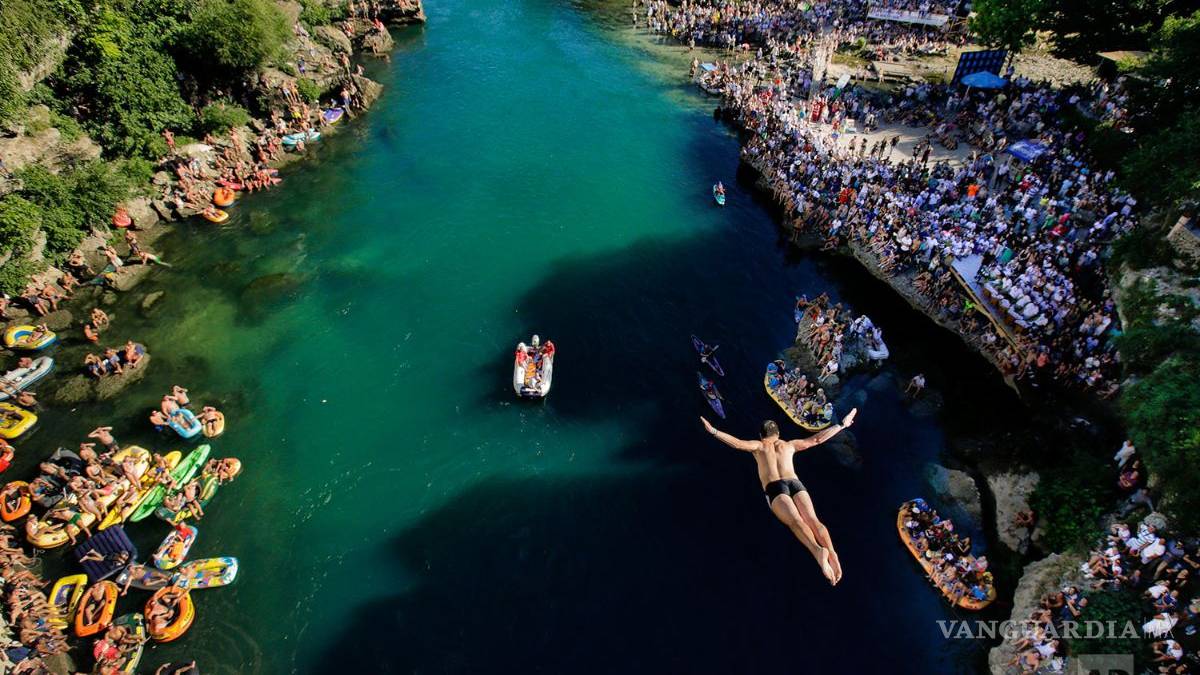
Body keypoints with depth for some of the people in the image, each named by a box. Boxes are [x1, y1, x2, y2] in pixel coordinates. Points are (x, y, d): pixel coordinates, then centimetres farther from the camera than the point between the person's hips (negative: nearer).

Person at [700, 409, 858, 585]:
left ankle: (818, 550, -51)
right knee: (812, 519, -14)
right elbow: (817, 439, 33)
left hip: (774, 488, -3)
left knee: (796, 521, -23)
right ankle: (831, 551, -42)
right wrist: (842, 425, 43)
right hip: (795, 483, 3)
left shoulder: (758, 445, 23)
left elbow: (738, 443, 5)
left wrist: (714, 431, 5)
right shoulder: (789, 445, 31)